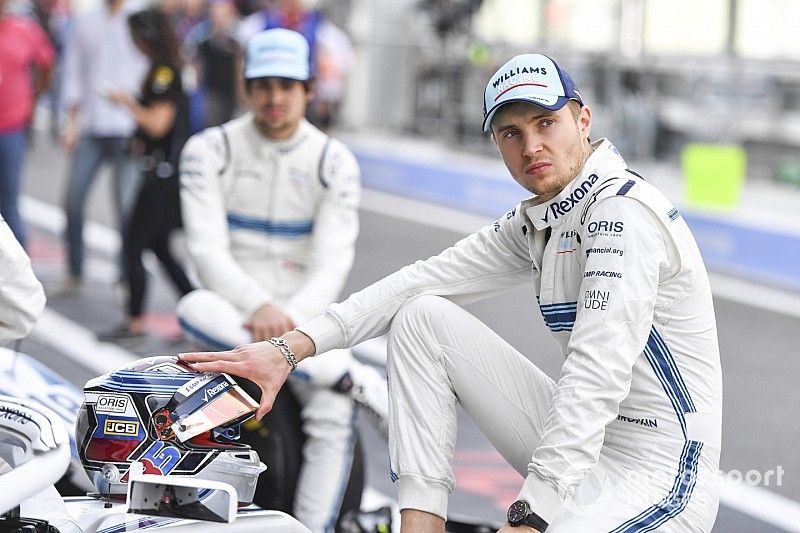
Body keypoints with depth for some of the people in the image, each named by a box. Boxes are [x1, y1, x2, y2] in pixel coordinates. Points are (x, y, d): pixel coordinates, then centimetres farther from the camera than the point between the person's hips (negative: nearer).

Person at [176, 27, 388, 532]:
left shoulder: (335, 162, -1)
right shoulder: (209, 150, -3)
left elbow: (332, 264, -9)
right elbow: (209, 250, -12)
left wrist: (288, 317, -27)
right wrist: (258, 308, -29)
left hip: (304, 310, 0)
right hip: (231, 306, 0)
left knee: (333, 416, -28)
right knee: (194, 311, -37)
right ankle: (354, 378, -35)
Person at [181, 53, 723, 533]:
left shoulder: (626, 213, -17)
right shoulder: (536, 223, 12)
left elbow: (596, 380, -26)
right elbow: (428, 280, 7)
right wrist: (291, 348, -4)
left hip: (660, 472, -9)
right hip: (583, 449, 9)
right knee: (423, 317, 4)